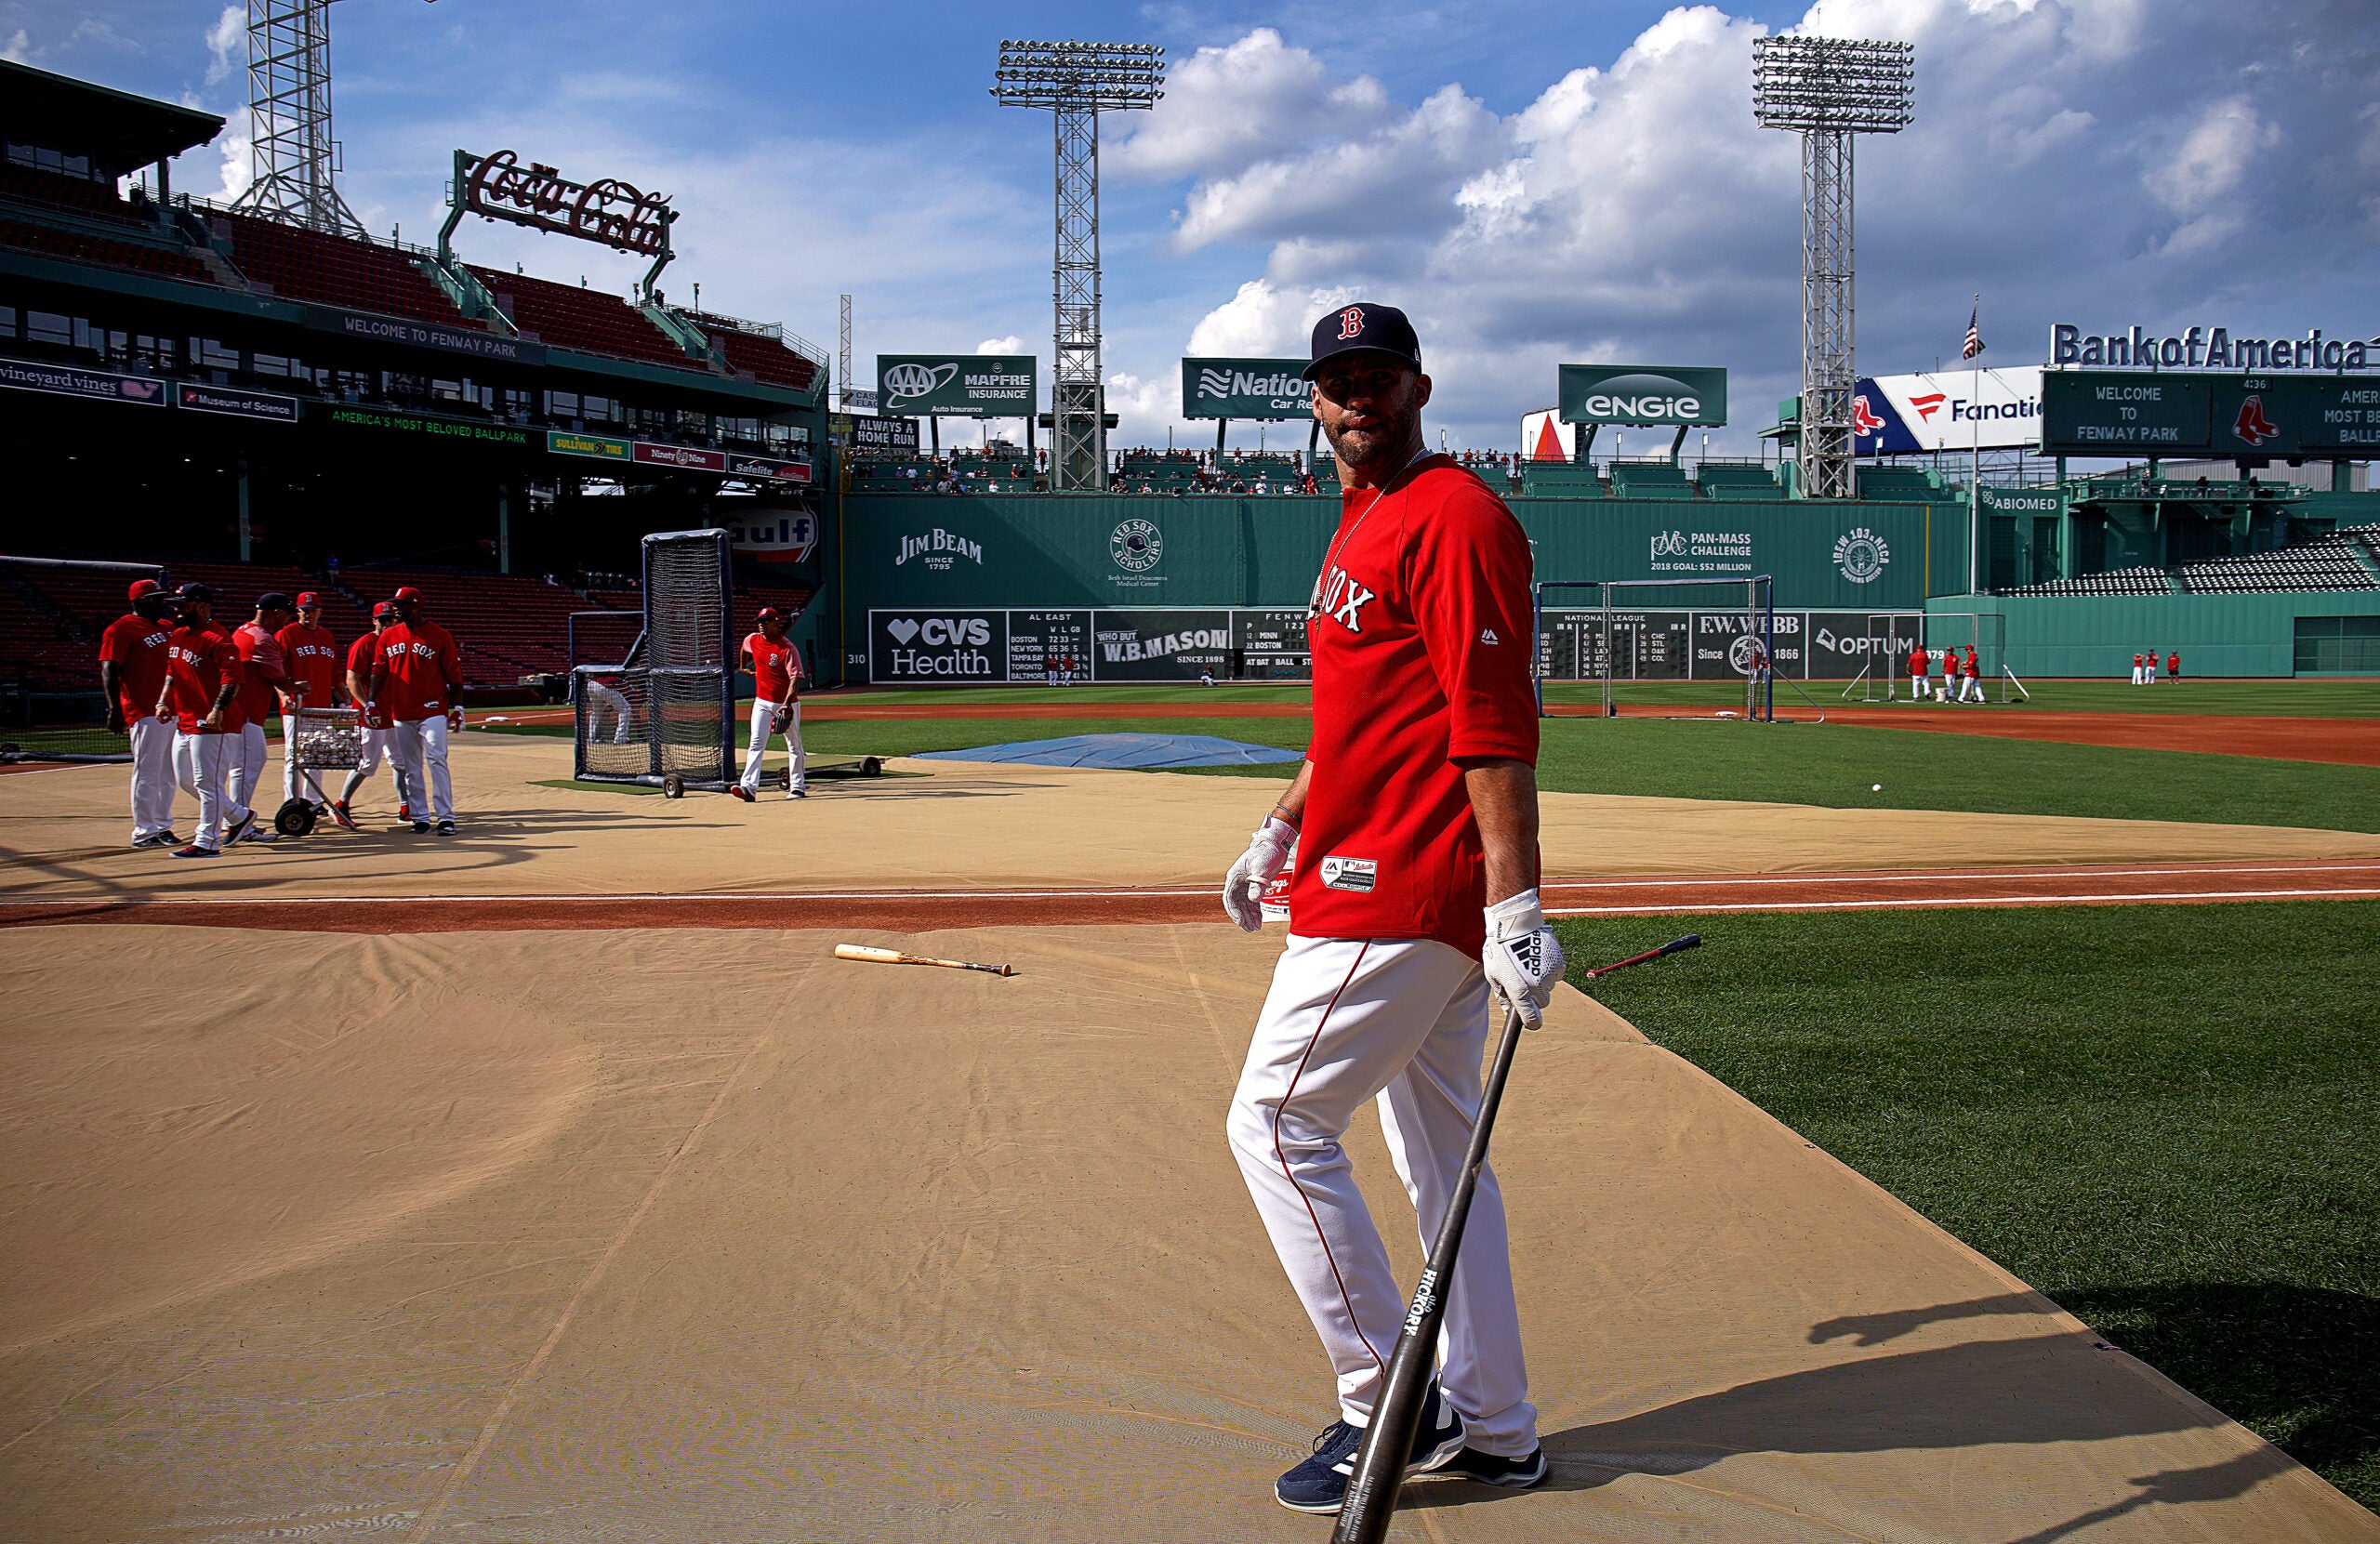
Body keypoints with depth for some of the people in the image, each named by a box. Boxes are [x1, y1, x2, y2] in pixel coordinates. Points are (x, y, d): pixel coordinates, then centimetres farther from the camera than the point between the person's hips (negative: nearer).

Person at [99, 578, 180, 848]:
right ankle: (143, 832, 2)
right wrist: (115, 709, -20)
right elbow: (109, 671, -13)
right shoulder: (121, 629, -7)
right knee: (147, 773, -4)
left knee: (168, 775, 13)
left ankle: (162, 826, 22)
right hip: (145, 712, -8)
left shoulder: (166, 628, 17)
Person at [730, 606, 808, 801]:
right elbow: (745, 648, 27)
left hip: (787, 704, -4)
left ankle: (798, 787, 20)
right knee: (756, 744, -9)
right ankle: (749, 787, -19)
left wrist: (787, 704, -34)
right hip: (762, 702, 4)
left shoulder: (787, 648, -16)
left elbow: (795, 678, -23)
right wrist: (743, 666, 39)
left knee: (794, 747, 8)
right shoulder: (753, 640, 1)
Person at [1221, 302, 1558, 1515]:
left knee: (1277, 1122, -5)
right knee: (1440, 1161, 13)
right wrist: (1278, 833, 28)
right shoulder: (1359, 523, 19)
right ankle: (1490, 1433, 23)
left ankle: (1387, 1399, 6)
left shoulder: (1453, 516, -12)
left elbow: (1494, 728, -20)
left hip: (1404, 892, -10)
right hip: (1417, 899, 10)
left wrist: (1514, 909, -25)